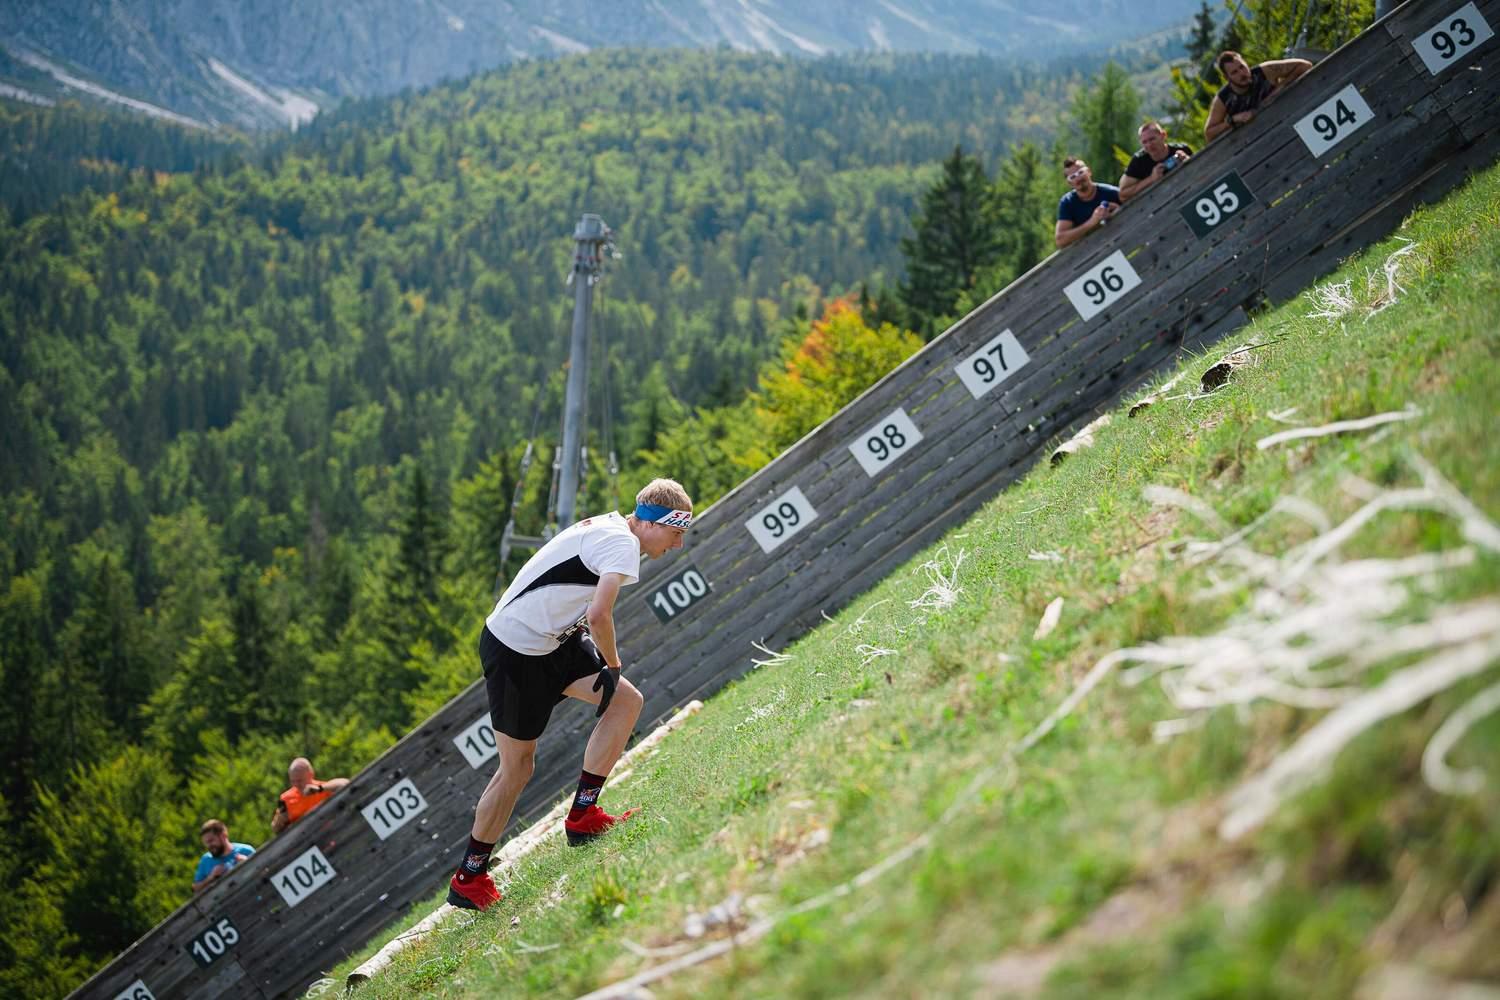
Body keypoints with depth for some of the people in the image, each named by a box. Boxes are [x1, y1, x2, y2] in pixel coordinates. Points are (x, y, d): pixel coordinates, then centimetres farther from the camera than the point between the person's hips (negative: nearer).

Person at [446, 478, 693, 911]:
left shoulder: (609, 529, 10)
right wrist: (613, 664, -14)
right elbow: (598, 615, -32)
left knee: (627, 700, -1)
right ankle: (468, 879, 13)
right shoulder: (623, 544, -19)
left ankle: (583, 814, 4)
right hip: (515, 651, -9)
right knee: (517, 767, 0)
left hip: (552, 640, 9)